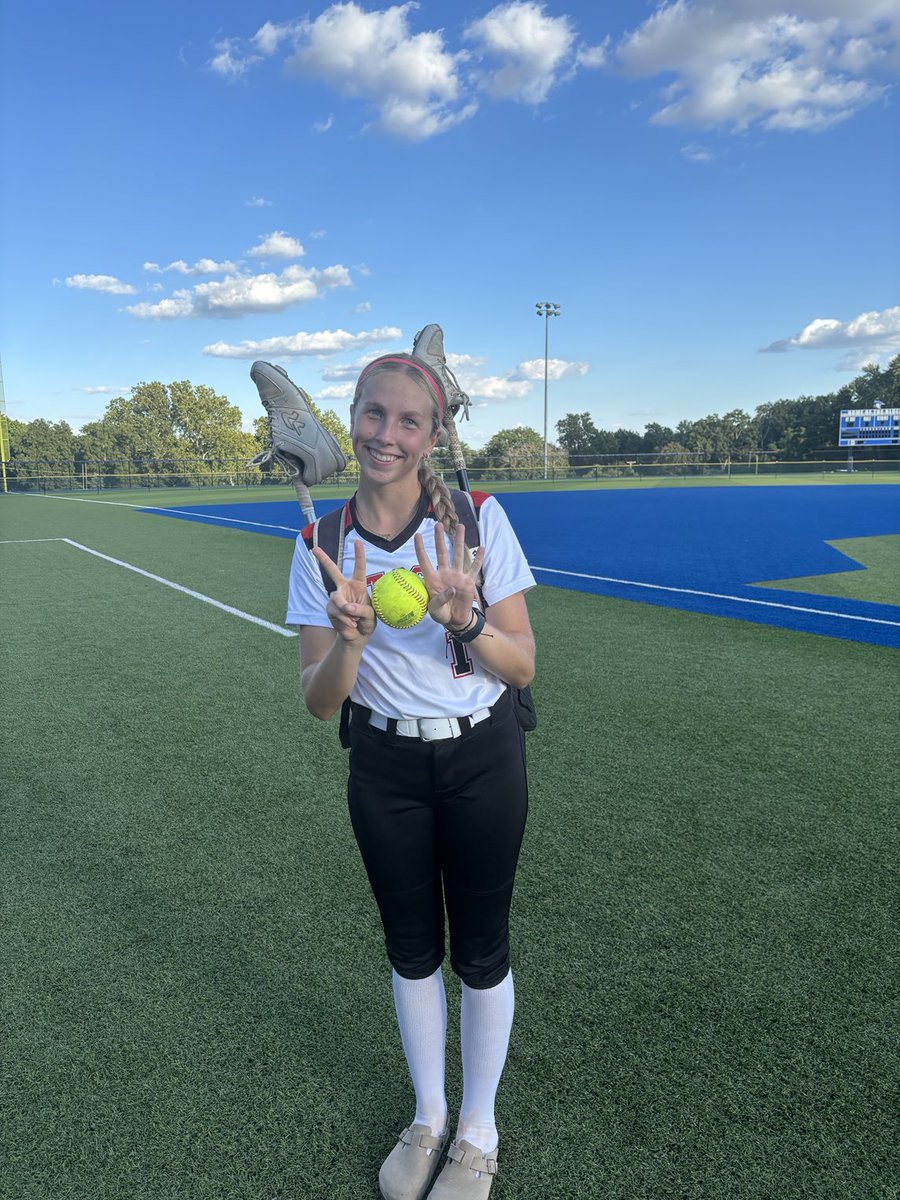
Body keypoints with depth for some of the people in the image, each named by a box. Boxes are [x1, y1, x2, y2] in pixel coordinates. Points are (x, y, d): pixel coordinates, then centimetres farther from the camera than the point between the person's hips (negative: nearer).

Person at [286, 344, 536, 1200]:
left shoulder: (478, 517, -12)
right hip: (384, 767, 2)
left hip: (481, 759, -1)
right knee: (411, 949, 18)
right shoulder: (321, 544, -6)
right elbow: (319, 700, -7)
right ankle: (428, 1117, 45)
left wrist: (463, 617, -29)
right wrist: (348, 636, -28)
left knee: (479, 950, 12)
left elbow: (522, 667, -9)